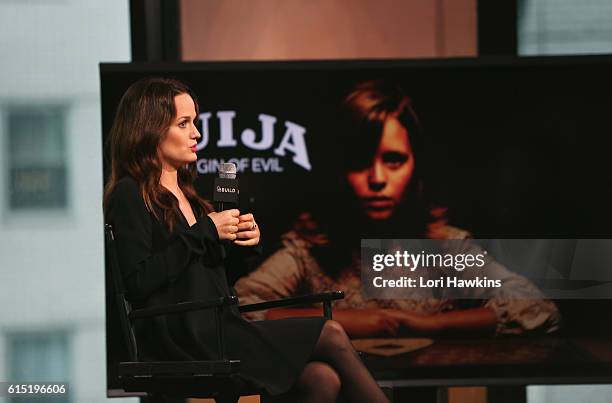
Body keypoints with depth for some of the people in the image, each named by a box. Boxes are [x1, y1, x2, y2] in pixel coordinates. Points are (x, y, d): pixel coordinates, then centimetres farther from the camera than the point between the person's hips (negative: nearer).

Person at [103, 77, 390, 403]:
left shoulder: (185, 193, 23)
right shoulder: (129, 196, -4)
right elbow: (138, 282, -17)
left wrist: (245, 241, 7)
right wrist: (204, 234, -14)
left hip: (217, 331, 8)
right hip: (184, 342, -8)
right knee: (331, 335, -15)